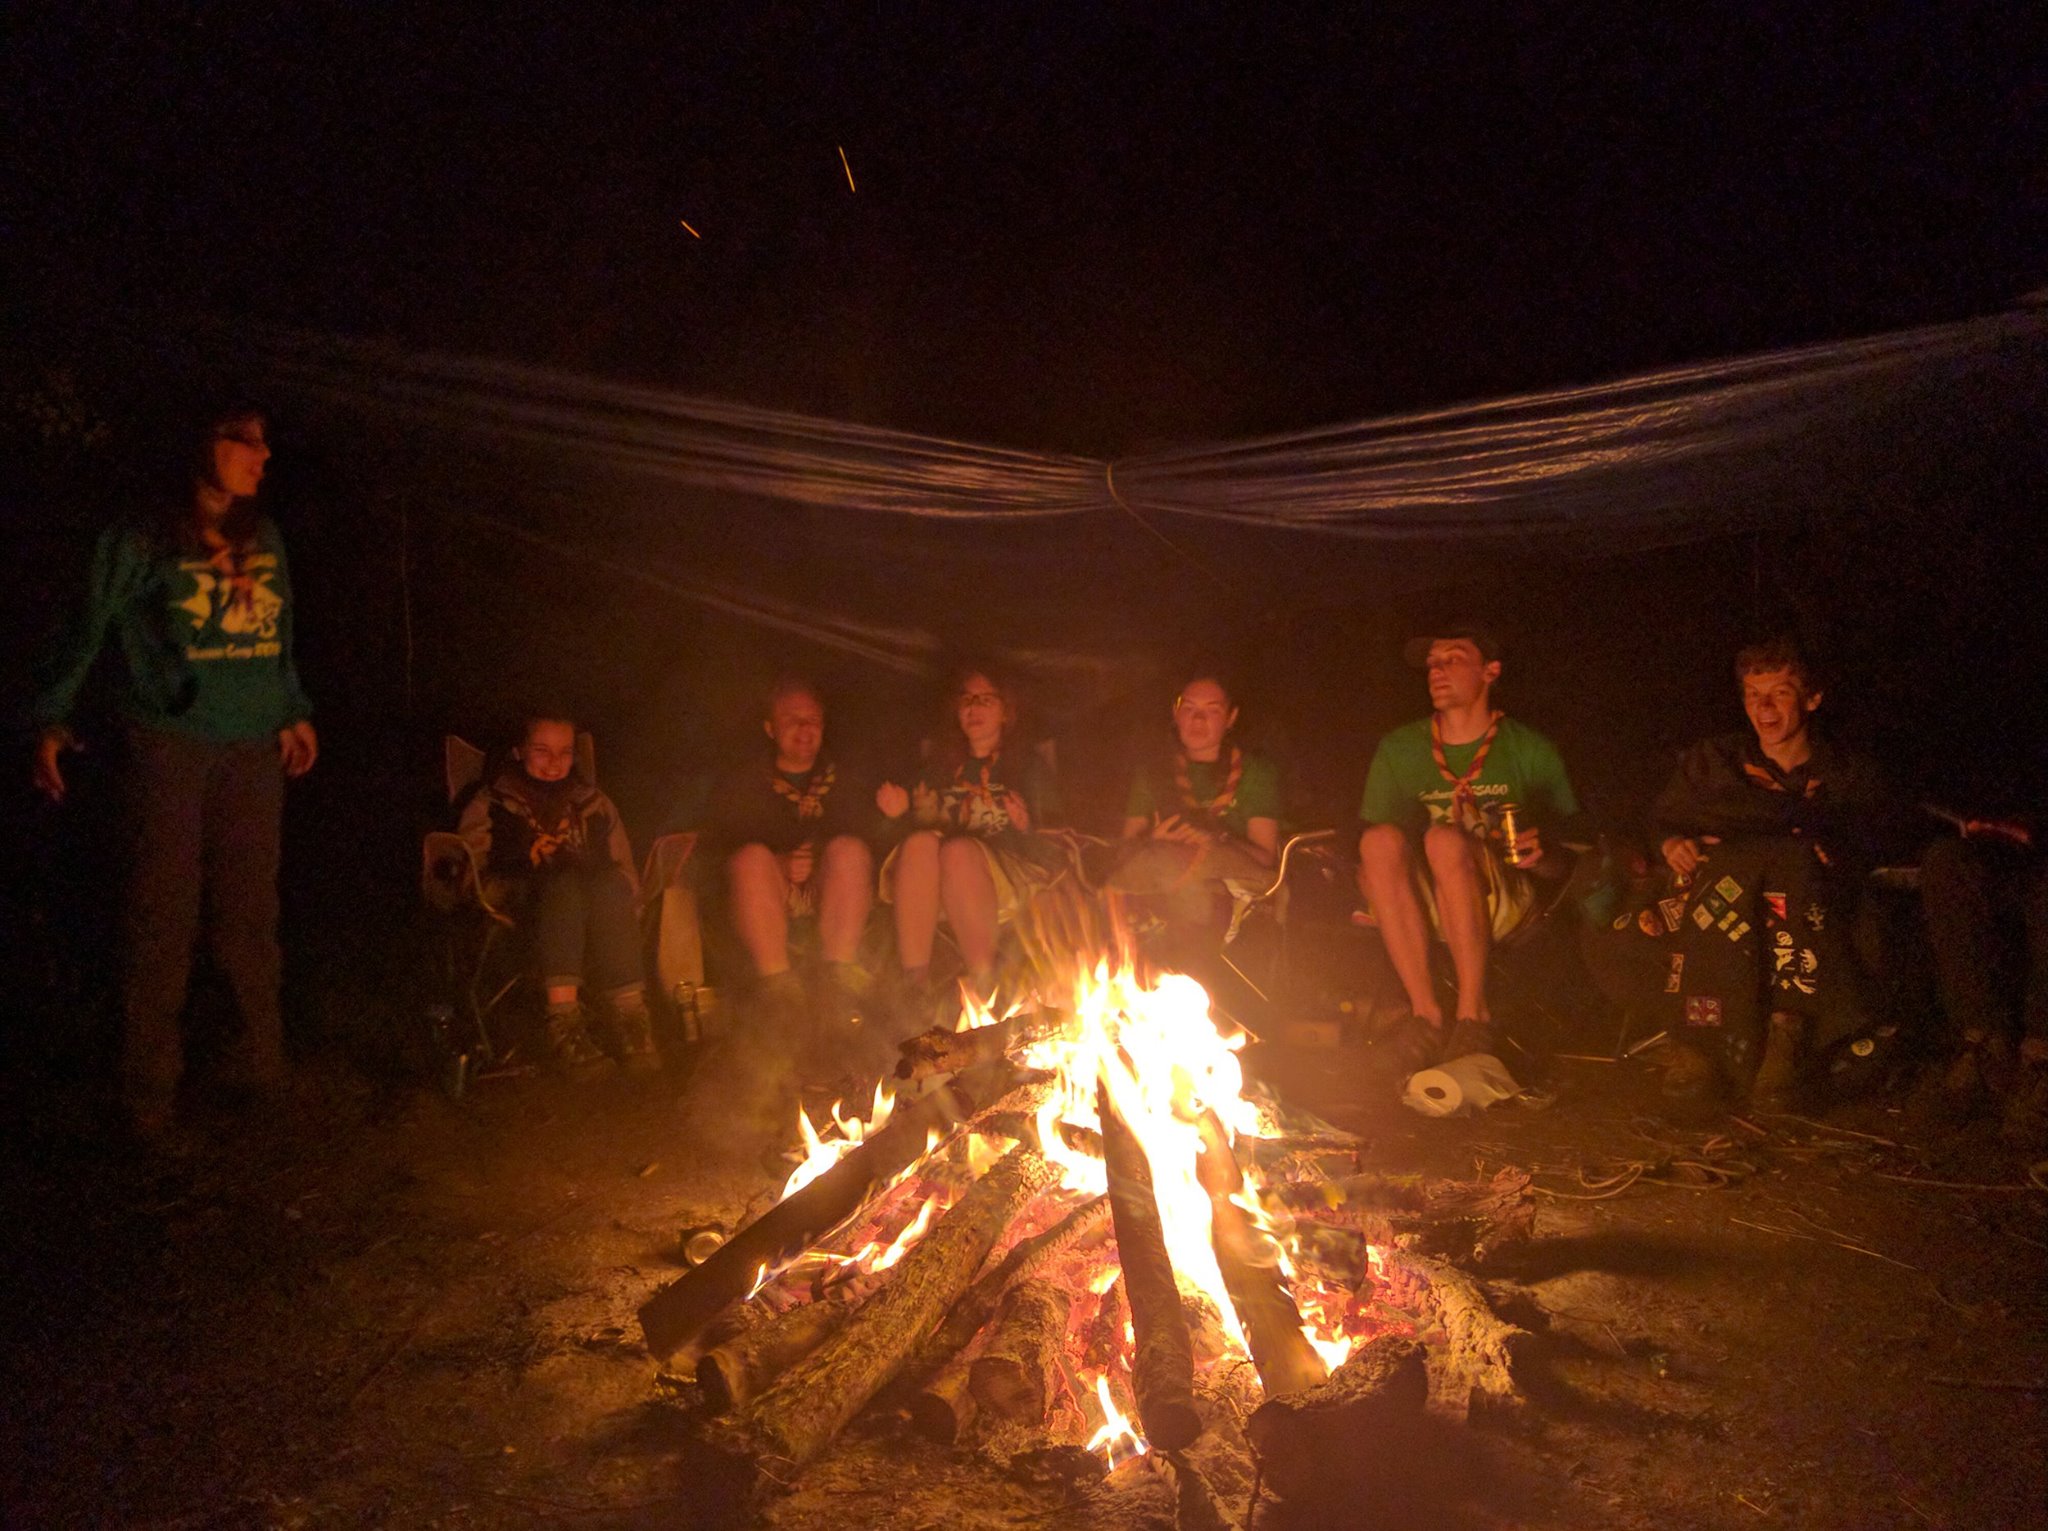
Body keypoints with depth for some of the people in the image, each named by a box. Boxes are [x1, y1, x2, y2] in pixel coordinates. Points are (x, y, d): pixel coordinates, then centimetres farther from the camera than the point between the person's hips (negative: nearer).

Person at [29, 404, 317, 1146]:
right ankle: (150, 1091, 9)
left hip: (254, 751, 4)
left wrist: (295, 713, 21)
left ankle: (263, 1059, 20)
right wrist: (51, 718, 0)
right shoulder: (142, 540, -2)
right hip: (168, 747, -4)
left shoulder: (264, 539, 12)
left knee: (248, 912, 8)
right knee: (162, 916, -1)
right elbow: (87, 629, 2)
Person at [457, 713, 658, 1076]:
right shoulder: (490, 805, 17)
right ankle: (564, 1021, -52)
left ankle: (630, 1015, -46)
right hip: (521, 915, -2)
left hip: (593, 914, 2)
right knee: (565, 883, -37)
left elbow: (626, 874, 18)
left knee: (609, 883, -35)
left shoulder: (594, 805, 23)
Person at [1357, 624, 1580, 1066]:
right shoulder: (1397, 751, 11)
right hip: (1424, 911, 2)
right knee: (1381, 839, -29)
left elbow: (1567, 863, 5)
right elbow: (1370, 858, 10)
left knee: (1444, 839, -33)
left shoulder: (1530, 751, 5)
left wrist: (1540, 857, -18)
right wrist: (1376, 897, -11)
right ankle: (1426, 1014, -29)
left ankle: (1474, 1010, -25)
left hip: (1507, 905, -2)